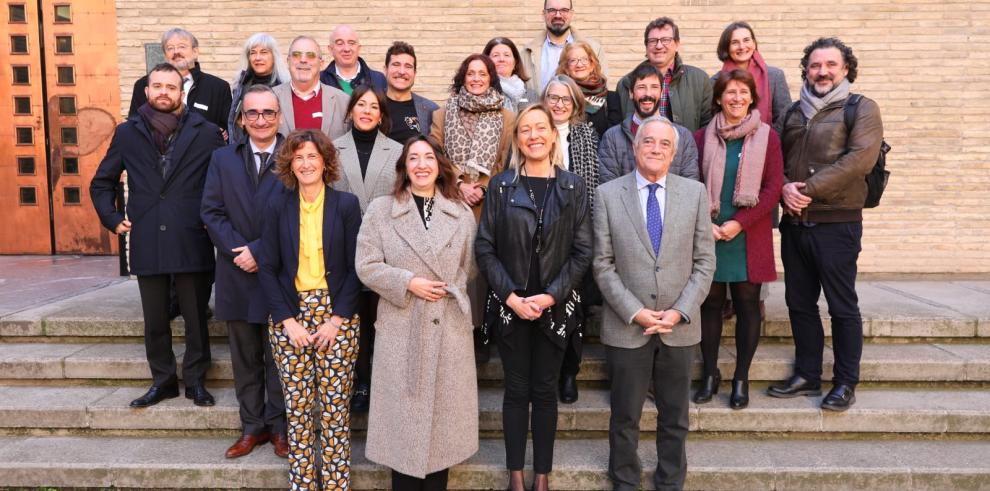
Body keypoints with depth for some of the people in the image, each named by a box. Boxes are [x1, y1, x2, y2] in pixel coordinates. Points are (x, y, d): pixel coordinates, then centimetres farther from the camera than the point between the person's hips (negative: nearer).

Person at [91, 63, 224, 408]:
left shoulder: (205, 133, 1)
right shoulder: (127, 133, 8)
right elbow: (101, 183, 18)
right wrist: (113, 219, 7)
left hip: (192, 242, -2)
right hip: (147, 243, 2)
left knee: (196, 318, 6)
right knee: (155, 320, 10)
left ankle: (195, 380, 21)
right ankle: (162, 380, 24)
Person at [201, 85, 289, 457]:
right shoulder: (223, 158, 9)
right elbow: (211, 211, 2)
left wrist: (259, 251, -15)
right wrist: (238, 251, -12)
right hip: (237, 274, 3)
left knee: (279, 356, 8)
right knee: (244, 357, 12)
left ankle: (278, 425, 21)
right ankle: (252, 426, 25)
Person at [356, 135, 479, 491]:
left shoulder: (461, 213, 7)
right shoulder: (381, 209, 1)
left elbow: (470, 266, 13)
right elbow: (367, 265, -4)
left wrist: (453, 289, 0)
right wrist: (409, 282, -13)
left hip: (449, 328, 2)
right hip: (402, 328, -2)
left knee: (443, 409, 8)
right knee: (404, 409, 5)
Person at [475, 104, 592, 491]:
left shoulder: (573, 186, 1)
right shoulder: (501, 185, 1)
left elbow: (582, 251, -2)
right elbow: (484, 248, -3)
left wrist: (551, 296, -12)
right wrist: (510, 296, -12)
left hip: (555, 306, 0)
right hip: (510, 306, 0)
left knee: (544, 391, 9)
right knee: (516, 390, 8)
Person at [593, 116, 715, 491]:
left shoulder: (695, 192, 2)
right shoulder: (607, 194, -2)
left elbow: (705, 261, 1)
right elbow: (603, 264, -4)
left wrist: (680, 312, -9)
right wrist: (635, 312, -12)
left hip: (680, 327, 2)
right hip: (626, 326, -1)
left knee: (675, 418, 14)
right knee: (625, 418, 12)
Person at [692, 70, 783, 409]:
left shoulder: (767, 137, 2)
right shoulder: (702, 137, 5)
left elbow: (773, 188, -3)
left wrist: (739, 223, -12)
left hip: (749, 237, -1)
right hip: (709, 236, 1)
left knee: (747, 304, 4)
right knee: (710, 302, 6)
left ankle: (741, 378, 16)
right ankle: (710, 374, 20)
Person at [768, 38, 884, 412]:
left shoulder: (861, 109, -1)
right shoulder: (794, 113, 15)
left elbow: (861, 157, -15)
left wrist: (809, 189, -18)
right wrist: (785, 187, -9)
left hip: (837, 223, -5)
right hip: (795, 223, 6)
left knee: (842, 307, 2)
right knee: (799, 303, 11)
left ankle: (846, 383, 15)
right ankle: (807, 376, 24)